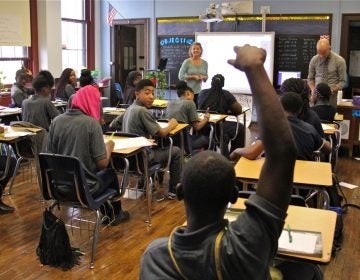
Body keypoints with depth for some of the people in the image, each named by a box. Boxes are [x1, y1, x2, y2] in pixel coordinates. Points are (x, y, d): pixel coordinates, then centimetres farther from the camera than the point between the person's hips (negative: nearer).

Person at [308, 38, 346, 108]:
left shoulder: (339, 60, -6)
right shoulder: (314, 60, 1)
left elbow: (342, 82, -2)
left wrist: (332, 90, -19)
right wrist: (313, 89, -9)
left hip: (331, 96, -1)